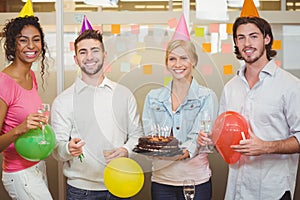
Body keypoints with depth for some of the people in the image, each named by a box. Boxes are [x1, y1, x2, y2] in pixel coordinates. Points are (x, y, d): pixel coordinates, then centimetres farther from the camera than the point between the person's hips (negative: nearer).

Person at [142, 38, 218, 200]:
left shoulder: (207, 96, 0)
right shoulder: (153, 97, 9)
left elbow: (200, 135, -11)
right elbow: (149, 134, 2)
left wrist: (186, 150, -30)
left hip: (196, 180, -2)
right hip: (161, 179, 2)